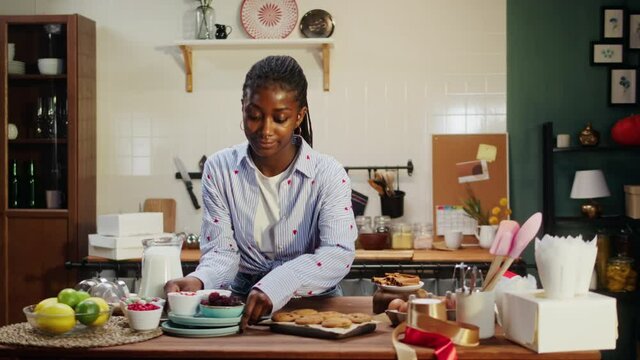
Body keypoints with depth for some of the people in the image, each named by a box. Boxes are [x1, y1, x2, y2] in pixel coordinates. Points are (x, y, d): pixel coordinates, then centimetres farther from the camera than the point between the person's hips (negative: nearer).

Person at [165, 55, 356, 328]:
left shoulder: (328, 175, -8)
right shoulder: (220, 169, -1)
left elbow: (340, 254, -20)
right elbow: (222, 251, -4)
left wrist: (275, 286, -36)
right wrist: (198, 281, -28)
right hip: (241, 305, 1)